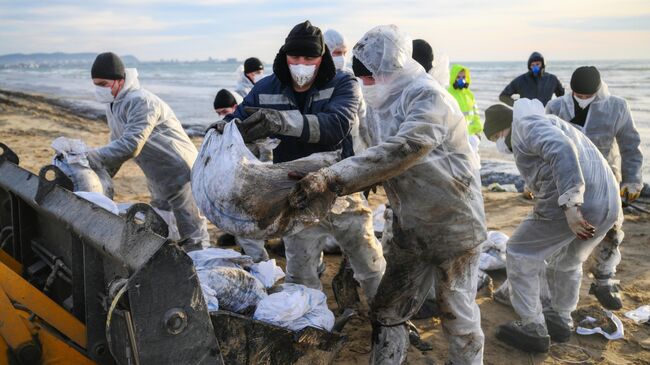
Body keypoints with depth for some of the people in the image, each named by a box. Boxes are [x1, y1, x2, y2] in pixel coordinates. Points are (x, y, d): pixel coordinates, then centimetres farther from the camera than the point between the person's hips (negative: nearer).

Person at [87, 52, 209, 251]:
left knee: (193, 238, -5)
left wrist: (91, 157, -28)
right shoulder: (113, 107, 9)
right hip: (159, 182, 10)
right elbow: (117, 146, 16)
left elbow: (130, 146, -31)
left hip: (182, 175, -10)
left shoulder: (140, 101, -23)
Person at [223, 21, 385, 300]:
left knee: (372, 268, 14)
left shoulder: (343, 85, -11)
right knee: (300, 277, 10)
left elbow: (336, 125, -31)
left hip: (342, 194, -1)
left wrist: (283, 120, -46)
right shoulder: (266, 90, -3)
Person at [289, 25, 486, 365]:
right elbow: (383, 163, 4)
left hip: (453, 224, -7)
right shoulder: (388, 103, 8)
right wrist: (327, 182, -9)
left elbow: (401, 150, -35)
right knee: (386, 311, 13)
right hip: (410, 227, 8)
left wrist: (332, 177, -39)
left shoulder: (428, 96, -20)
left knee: (458, 315, 8)